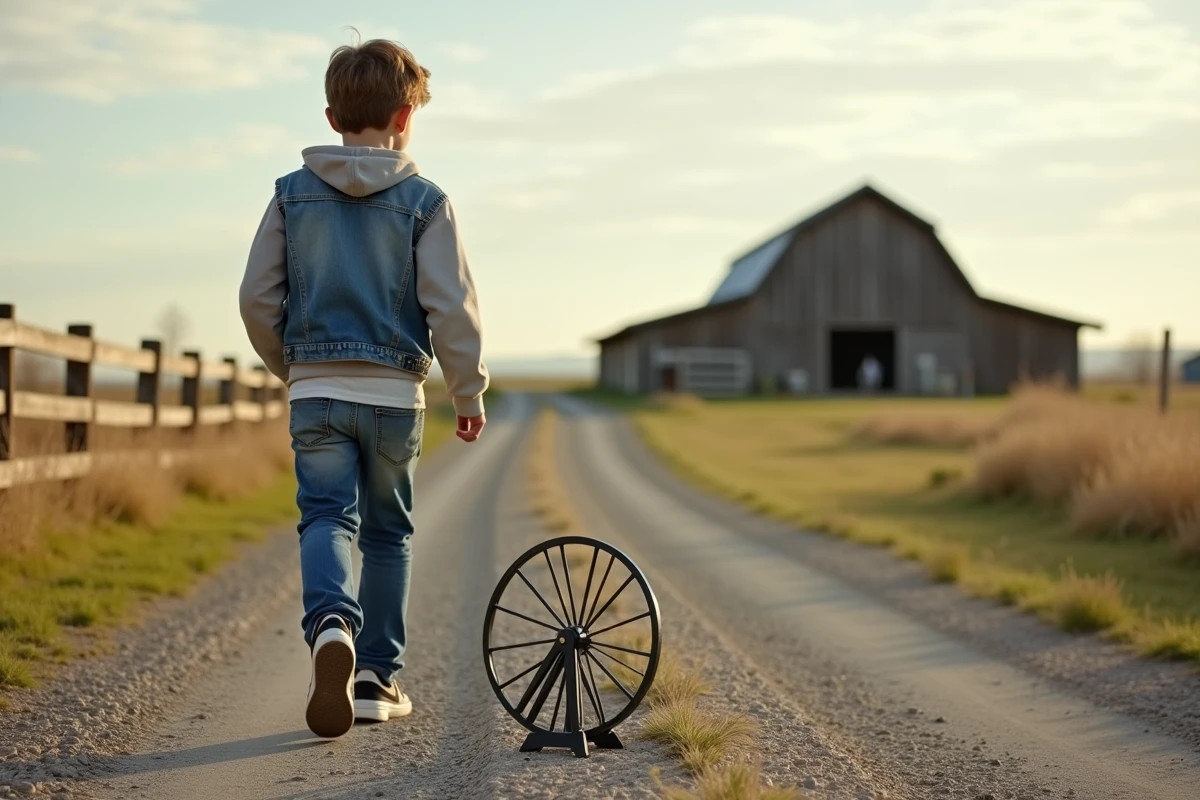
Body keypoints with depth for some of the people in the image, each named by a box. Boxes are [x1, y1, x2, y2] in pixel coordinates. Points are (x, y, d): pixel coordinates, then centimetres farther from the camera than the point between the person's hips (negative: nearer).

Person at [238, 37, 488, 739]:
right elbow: (452, 307, -8)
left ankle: (332, 625, -32)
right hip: (394, 392, -1)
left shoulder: (292, 194, 3)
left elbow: (258, 299, 4)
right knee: (387, 531, 13)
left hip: (316, 391, 1)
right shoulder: (424, 201, -4)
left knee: (326, 517, -1)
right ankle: (377, 677, 16)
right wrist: (470, 393, 3)